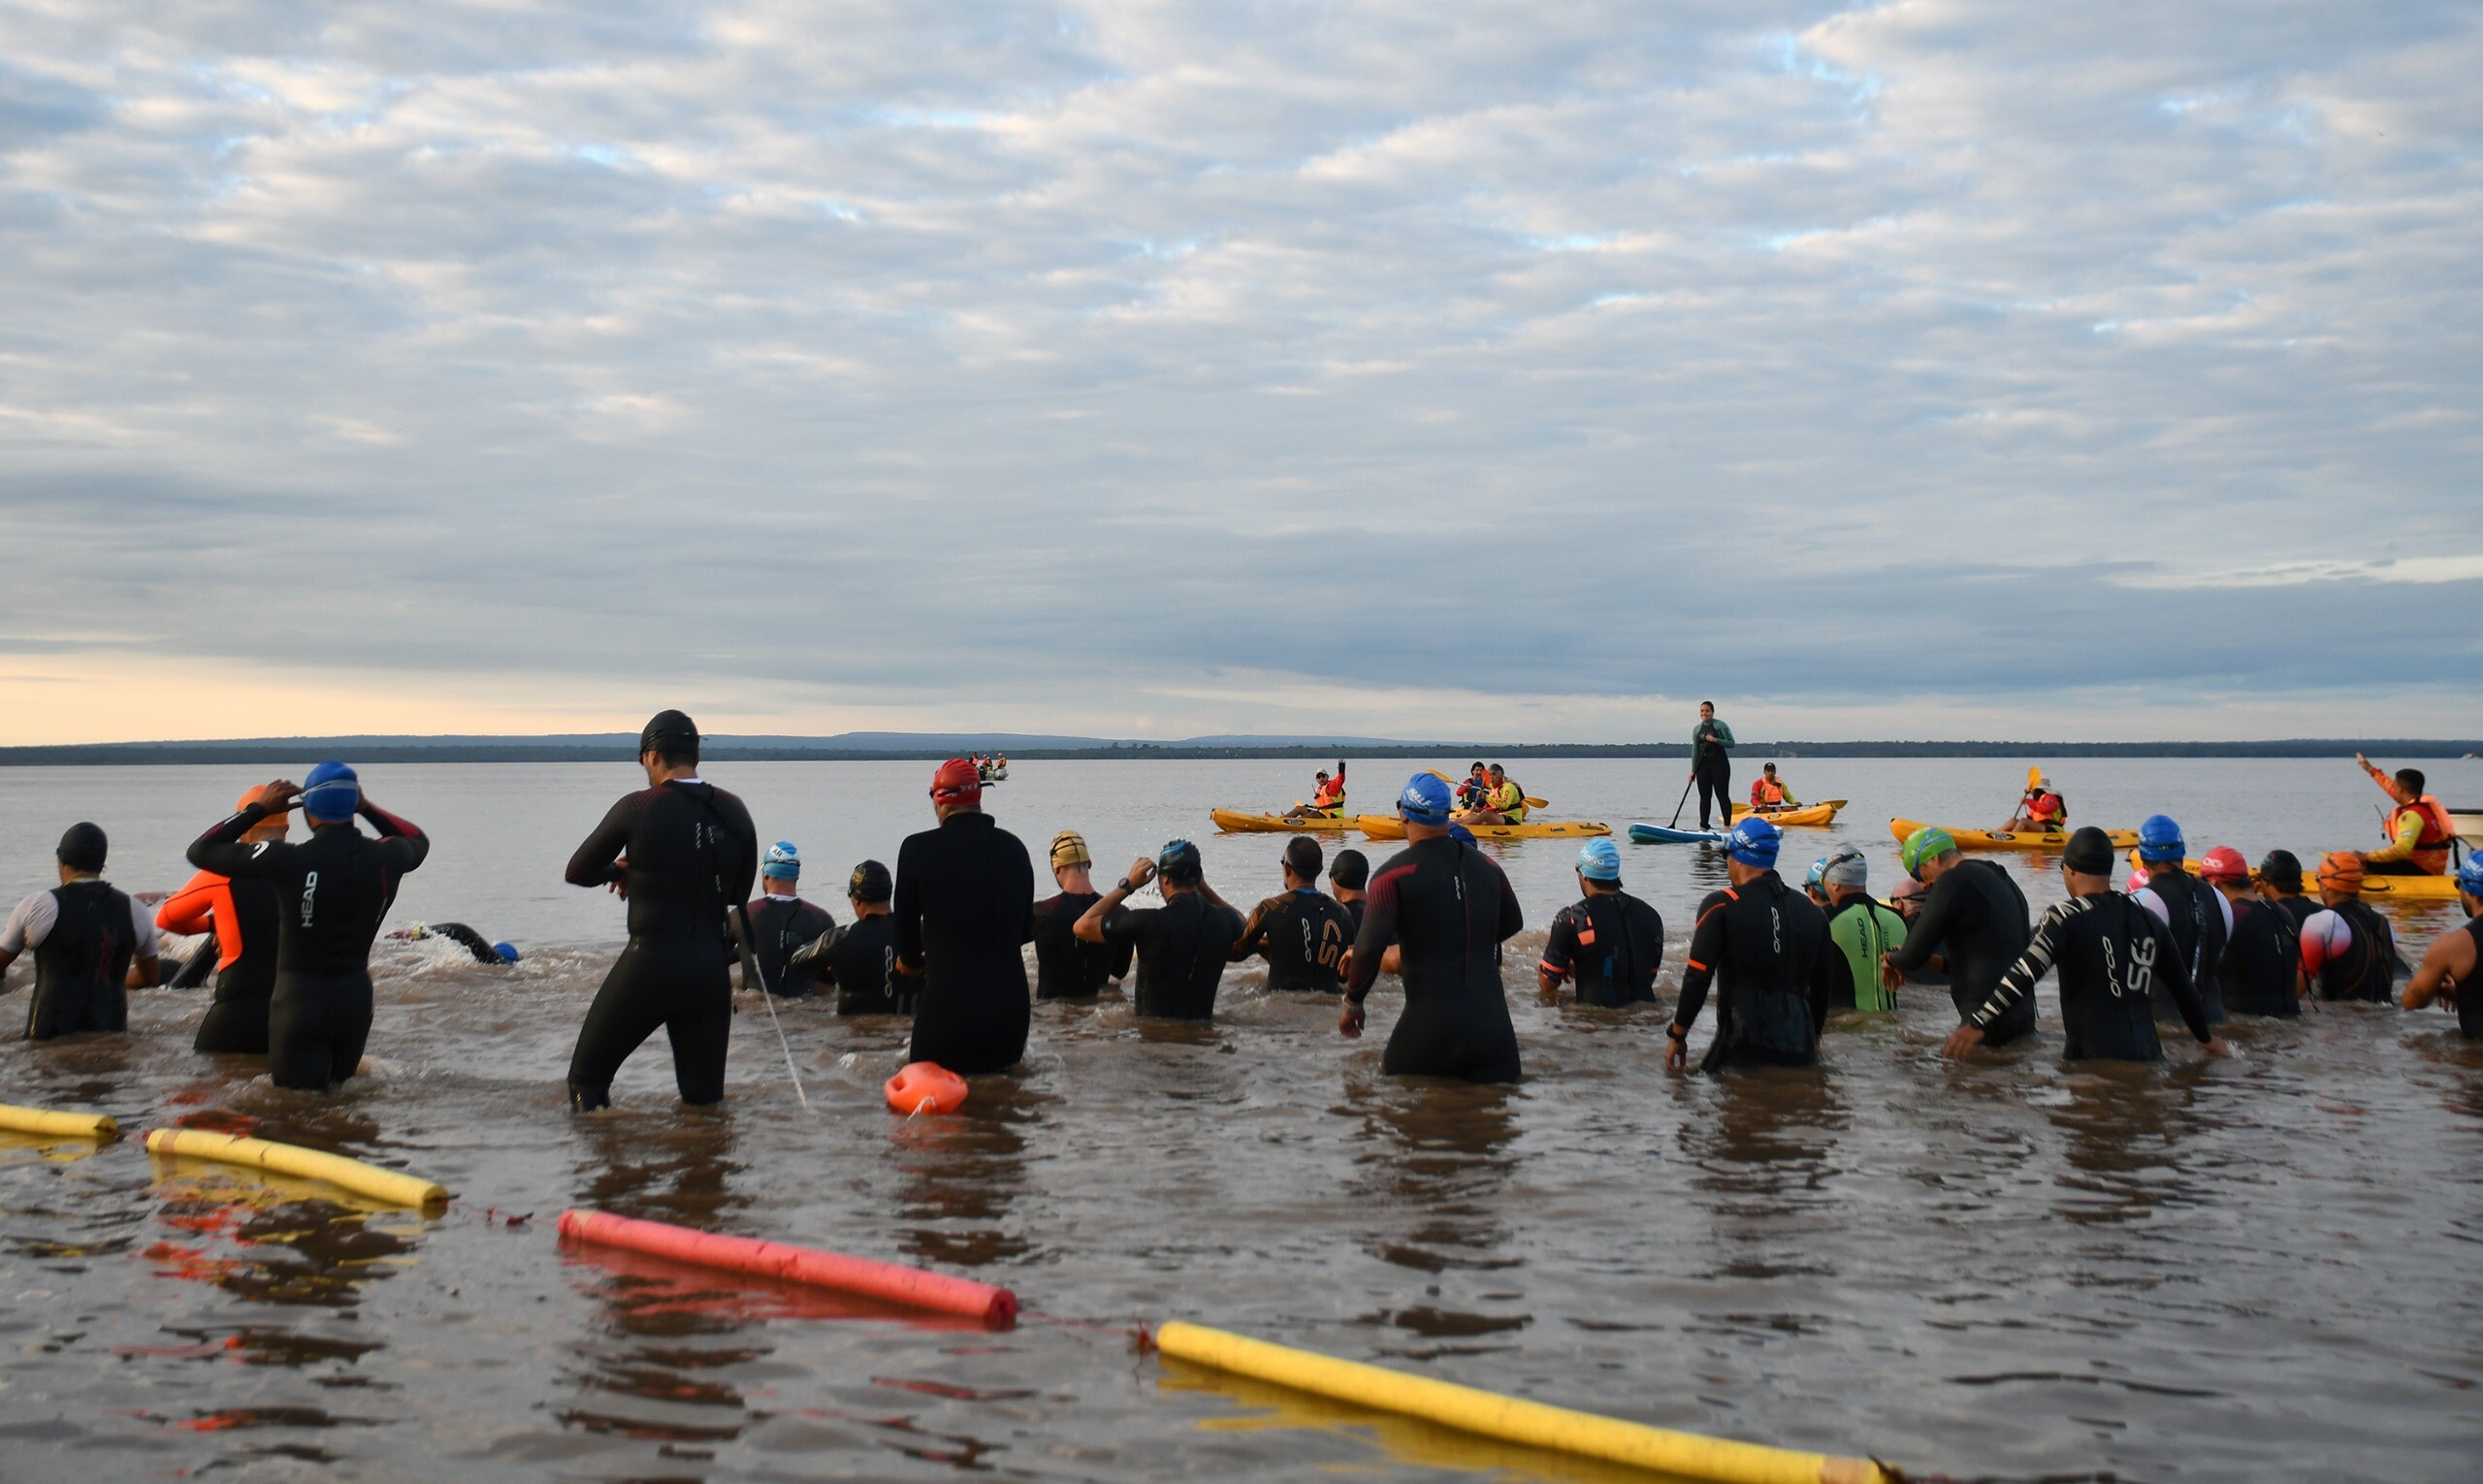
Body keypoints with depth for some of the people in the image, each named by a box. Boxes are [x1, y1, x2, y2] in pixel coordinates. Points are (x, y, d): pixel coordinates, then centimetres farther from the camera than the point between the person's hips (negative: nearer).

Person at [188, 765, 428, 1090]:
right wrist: (366, 807, 13)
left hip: (300, 999, -5)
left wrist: (259, 808, -2)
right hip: (356, 998, 5)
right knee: (340, 1088, 23)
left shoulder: (290, 861, -20)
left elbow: (201, 850, -8)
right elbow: (418, 841, 20)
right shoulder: (384, 858, -7)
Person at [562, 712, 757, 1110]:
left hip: (649, 966, -4)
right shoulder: (734, 812, 5)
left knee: (587, 1077, 10)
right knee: (705, 1099, 13)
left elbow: (577, 873, 2)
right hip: (712, 970, 4)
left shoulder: (638, 809, -8)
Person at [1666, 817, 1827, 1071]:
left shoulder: (1720, 907, -4)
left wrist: (1677, 1036, 3)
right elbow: (1822, 984, 18)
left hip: (1743, 1051, -5)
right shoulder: (1811, 910, 11)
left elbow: (1697, 978, -6)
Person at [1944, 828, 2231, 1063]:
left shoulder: (2067, 917, -5)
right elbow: (2183, 987, 22)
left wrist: (1977, 1025, -15)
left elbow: (2025, 975, -16)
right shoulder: (2150, 921, 13)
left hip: (2093, 1059, -5)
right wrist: (2207, 1038, 39)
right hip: (2148, 1057, 5)